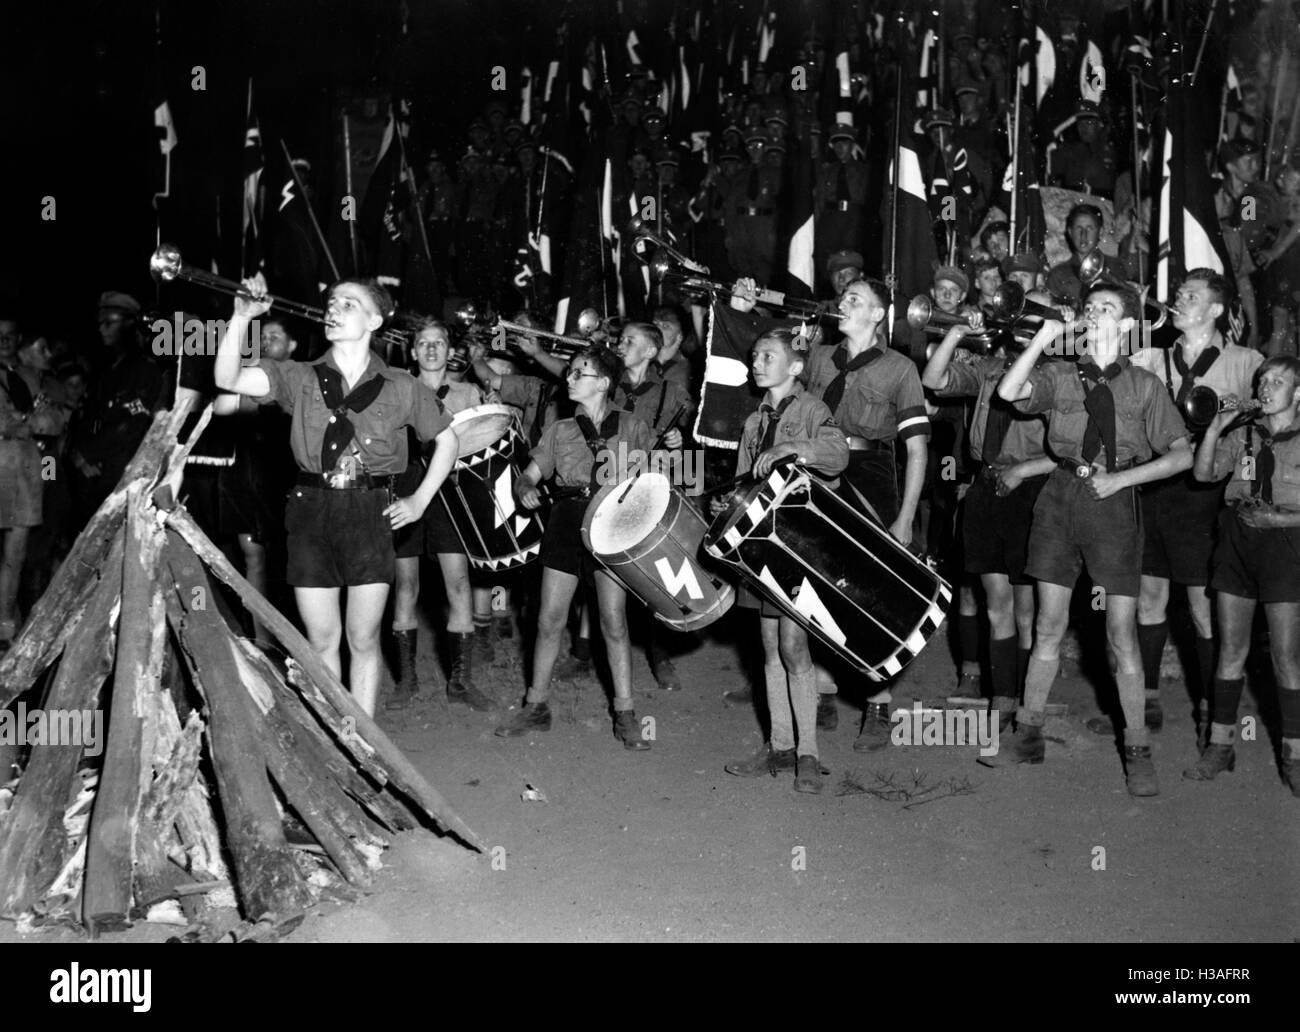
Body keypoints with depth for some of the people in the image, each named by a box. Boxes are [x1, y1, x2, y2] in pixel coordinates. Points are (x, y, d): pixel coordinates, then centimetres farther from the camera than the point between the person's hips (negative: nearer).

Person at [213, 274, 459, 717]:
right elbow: (228, 380, -10)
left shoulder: (400, 387, 3)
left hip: (370, 514, -1)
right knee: (321, 639, 6)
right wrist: (241, 317, -22)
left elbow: (447, 440, 14)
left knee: (363, 639, 4)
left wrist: (420, 500, 7)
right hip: (311, 513, 1)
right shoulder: (300, 378, 3)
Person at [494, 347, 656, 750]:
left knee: (614, 622, -4)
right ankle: (537, 706, 17)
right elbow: (528, 476, 7)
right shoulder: (560, 430, 10)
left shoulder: (631, 427, 5)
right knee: (549, 620, 3)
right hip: (566, 521, 3)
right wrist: (526, 488, -15)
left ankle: (625, 716, 6)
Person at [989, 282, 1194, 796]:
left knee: (1122, 630, -1)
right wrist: (1045, 334, -9)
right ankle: (1028, 734, 17)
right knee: (1049, 624, 7)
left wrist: (1120, 478, -10)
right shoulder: (1059, 375, 7)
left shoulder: (1145, 385, 3)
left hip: (1113, 502, -2)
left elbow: (1181, 455, 1)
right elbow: (1008, 392, -11)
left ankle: (1137, 750, 8)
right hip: (1060, 498, 2)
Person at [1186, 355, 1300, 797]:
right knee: (1231, 650, 6)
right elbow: (1203, 473, 2)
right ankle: (1220, 744, 14)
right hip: (1237, 542, 3)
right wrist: (1216, 426, -6)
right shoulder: (1243, 436, 11)